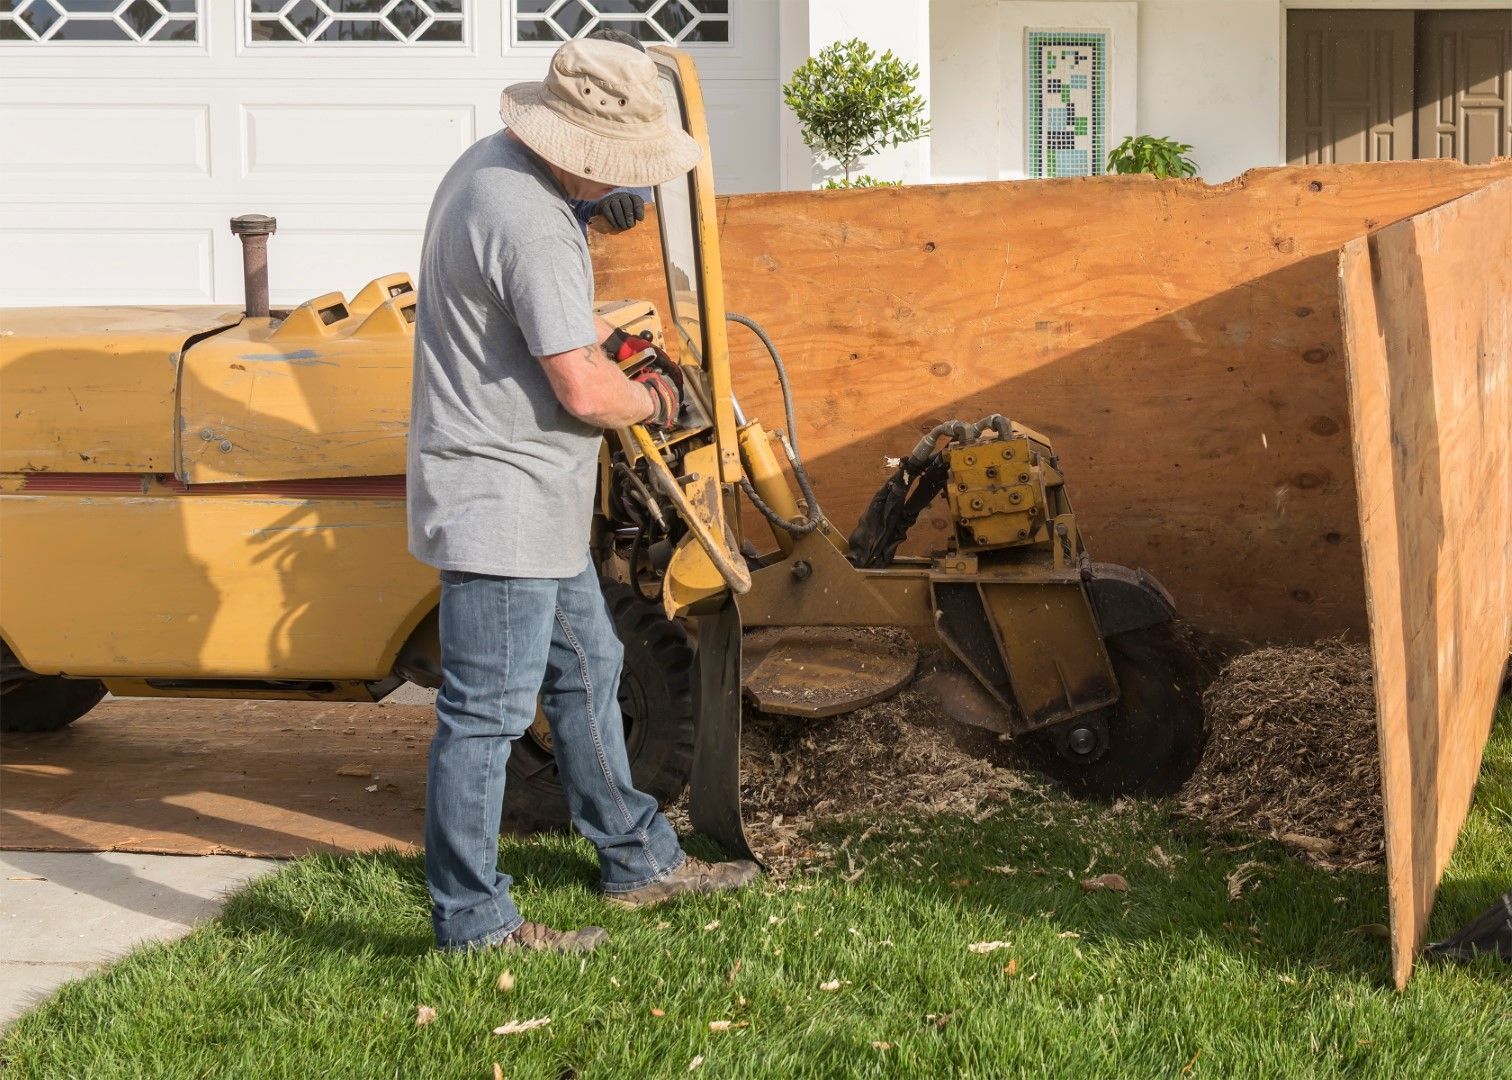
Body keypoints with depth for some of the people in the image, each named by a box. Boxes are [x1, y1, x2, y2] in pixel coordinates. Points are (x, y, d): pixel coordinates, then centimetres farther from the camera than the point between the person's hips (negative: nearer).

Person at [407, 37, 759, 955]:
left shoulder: (492, 167, 8)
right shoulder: (530, 221, -25)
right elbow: (584, 391, -25)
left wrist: (598, 336, 13)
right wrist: (653, 402, -5)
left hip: (533, 503, 11)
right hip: (500, 507, -11)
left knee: (587, 669, 21)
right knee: (487, 714, -3)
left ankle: (639, 861, 35)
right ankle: (473, 922, 7)